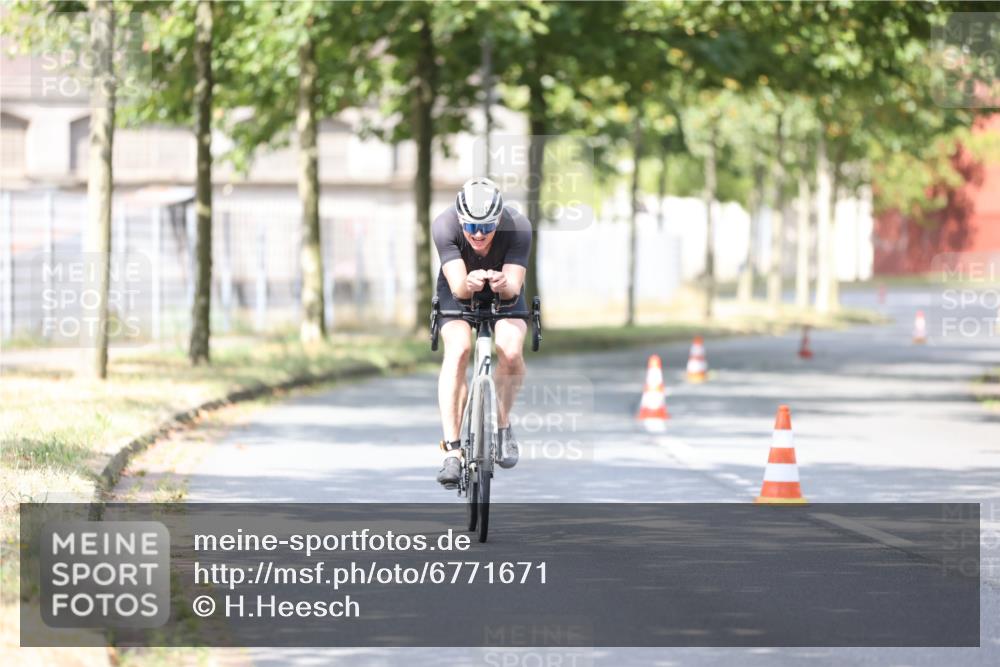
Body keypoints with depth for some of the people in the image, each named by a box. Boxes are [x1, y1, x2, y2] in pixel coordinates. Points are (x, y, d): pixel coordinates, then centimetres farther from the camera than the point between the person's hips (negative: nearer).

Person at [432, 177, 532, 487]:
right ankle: (452, 449, -28)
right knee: (458, 349, -28)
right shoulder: (444, 226, -32)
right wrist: (468, 283, -60)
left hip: (503, 291, 1)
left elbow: (515, 286, -34)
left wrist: (504, 284, -57)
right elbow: (457, 287, -37)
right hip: (458, 292, 0)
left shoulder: (518, 227, -31)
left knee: (510, 351, -27)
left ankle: (502, 424, 0)